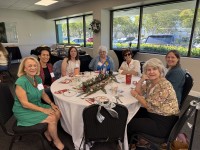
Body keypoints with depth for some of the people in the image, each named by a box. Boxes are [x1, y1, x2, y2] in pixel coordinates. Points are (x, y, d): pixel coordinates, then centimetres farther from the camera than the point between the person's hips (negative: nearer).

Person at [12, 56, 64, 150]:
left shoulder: (38, 79, -1)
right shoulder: (21, 82, -23)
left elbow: (43, 94, 11)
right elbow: (25, 104, -23)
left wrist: (51, 103, -4)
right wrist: (43, 110, -22)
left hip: (37, 105, 7)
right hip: (24, 111, -7)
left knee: (57, 113, -9)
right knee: (52, 118, -19)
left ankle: (47, 132, 14)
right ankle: (56, 140, 6)